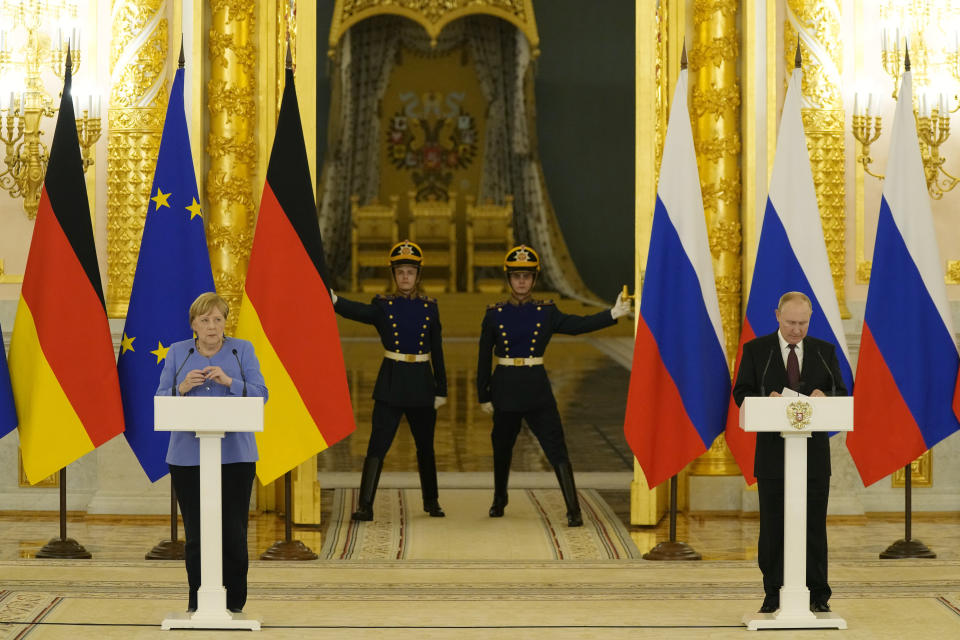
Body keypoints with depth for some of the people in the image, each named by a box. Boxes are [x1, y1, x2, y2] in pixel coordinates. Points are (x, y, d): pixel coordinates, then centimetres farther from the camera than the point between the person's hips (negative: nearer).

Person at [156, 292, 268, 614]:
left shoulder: (242, 350, 7)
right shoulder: (177, 353, 10)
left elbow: (260, 394, -3)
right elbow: (160, 400, 5)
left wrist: (229, 382, -18)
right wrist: (182, 388, -14)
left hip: (234, 455, -1)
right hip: (188, 455, 1)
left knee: (233, 530, -4)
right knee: (195, 533, 0)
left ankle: (234, 602, 6)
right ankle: (198, 602, 10)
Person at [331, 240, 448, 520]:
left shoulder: (429, 307, 6)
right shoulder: (383, 305, -1)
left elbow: (437, 352, 8)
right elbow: (359, 312, -22)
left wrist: (441, 390, 6)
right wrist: (334, 300, -42)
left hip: (422, 384, 2)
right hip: (391, 384, -2)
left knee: (425, 446, 14)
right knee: (378, 445, -9)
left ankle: (431, 501, 30)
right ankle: (365, 506, -9)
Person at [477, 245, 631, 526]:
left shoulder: (546, 312, 1)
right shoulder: (495, 314, 0)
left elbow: (579, 325, -12)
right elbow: (484, 358, 3)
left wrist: (613, 314, -25)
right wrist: (484, 396, 1)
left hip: (537, 390, -1)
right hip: (505, 391, 1)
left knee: (556, 448, -9)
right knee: (502, 448, 15)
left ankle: (573, 510, -12)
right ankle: (499, 501, 38)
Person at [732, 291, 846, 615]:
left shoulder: (825, 351, 8)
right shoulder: (755, 350, 4)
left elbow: (842, 393, 7)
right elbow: (741, 394, 2)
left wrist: (824, 396, -15)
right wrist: (767, 399, -18)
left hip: (814, 453, 1)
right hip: (772, 451, -1)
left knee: (814, 525, 2)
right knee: (772, 527, 3)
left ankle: (818, 594, 9)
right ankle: (773, 594, 11)